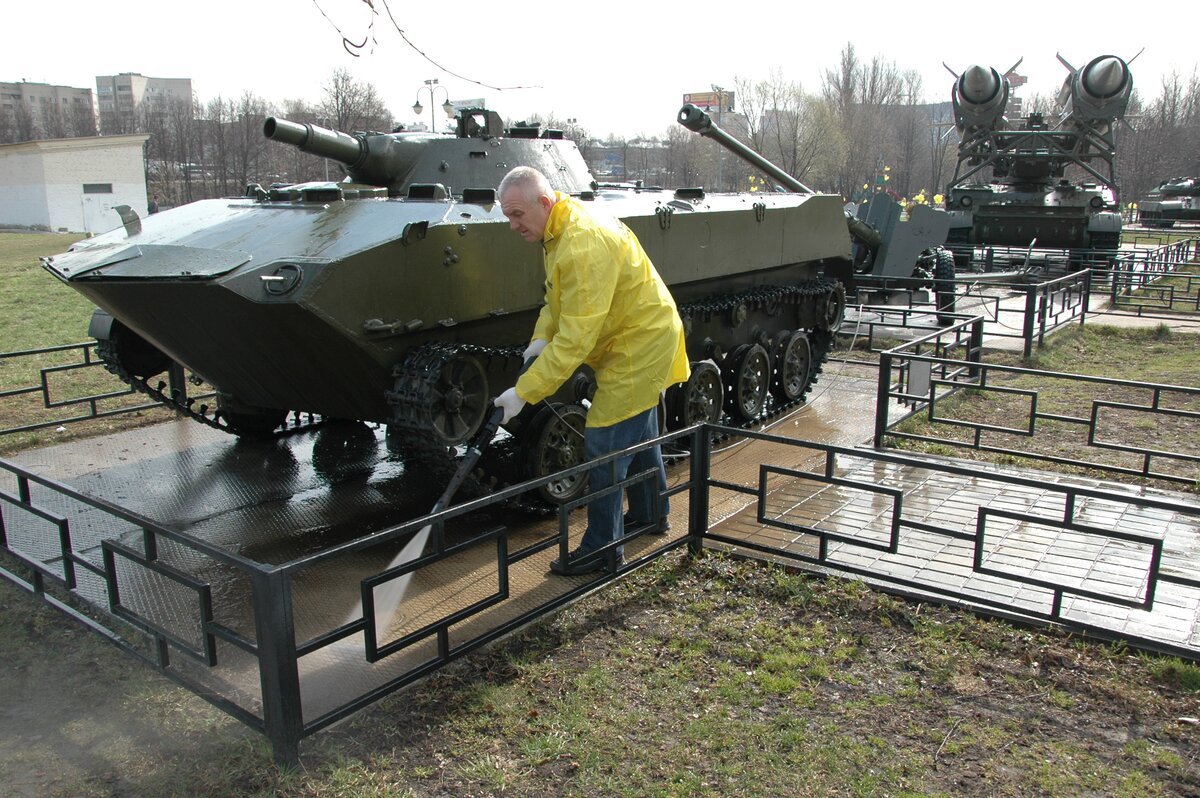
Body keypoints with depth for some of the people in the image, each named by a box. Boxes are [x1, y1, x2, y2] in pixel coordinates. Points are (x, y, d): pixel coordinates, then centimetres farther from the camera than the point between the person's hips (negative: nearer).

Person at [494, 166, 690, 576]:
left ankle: (602, 547, 4)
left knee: (605, 443, -7)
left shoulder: (583, 246, -32)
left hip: (639, 345, -11)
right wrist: (541, 337, -6)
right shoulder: (561, 229, 1)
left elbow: (575, 340, -33)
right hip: (645, 335, 11)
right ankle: (651, 514, 42)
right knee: (638, 432, 23)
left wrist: (524, 391, -31)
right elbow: (557, 297, 12)